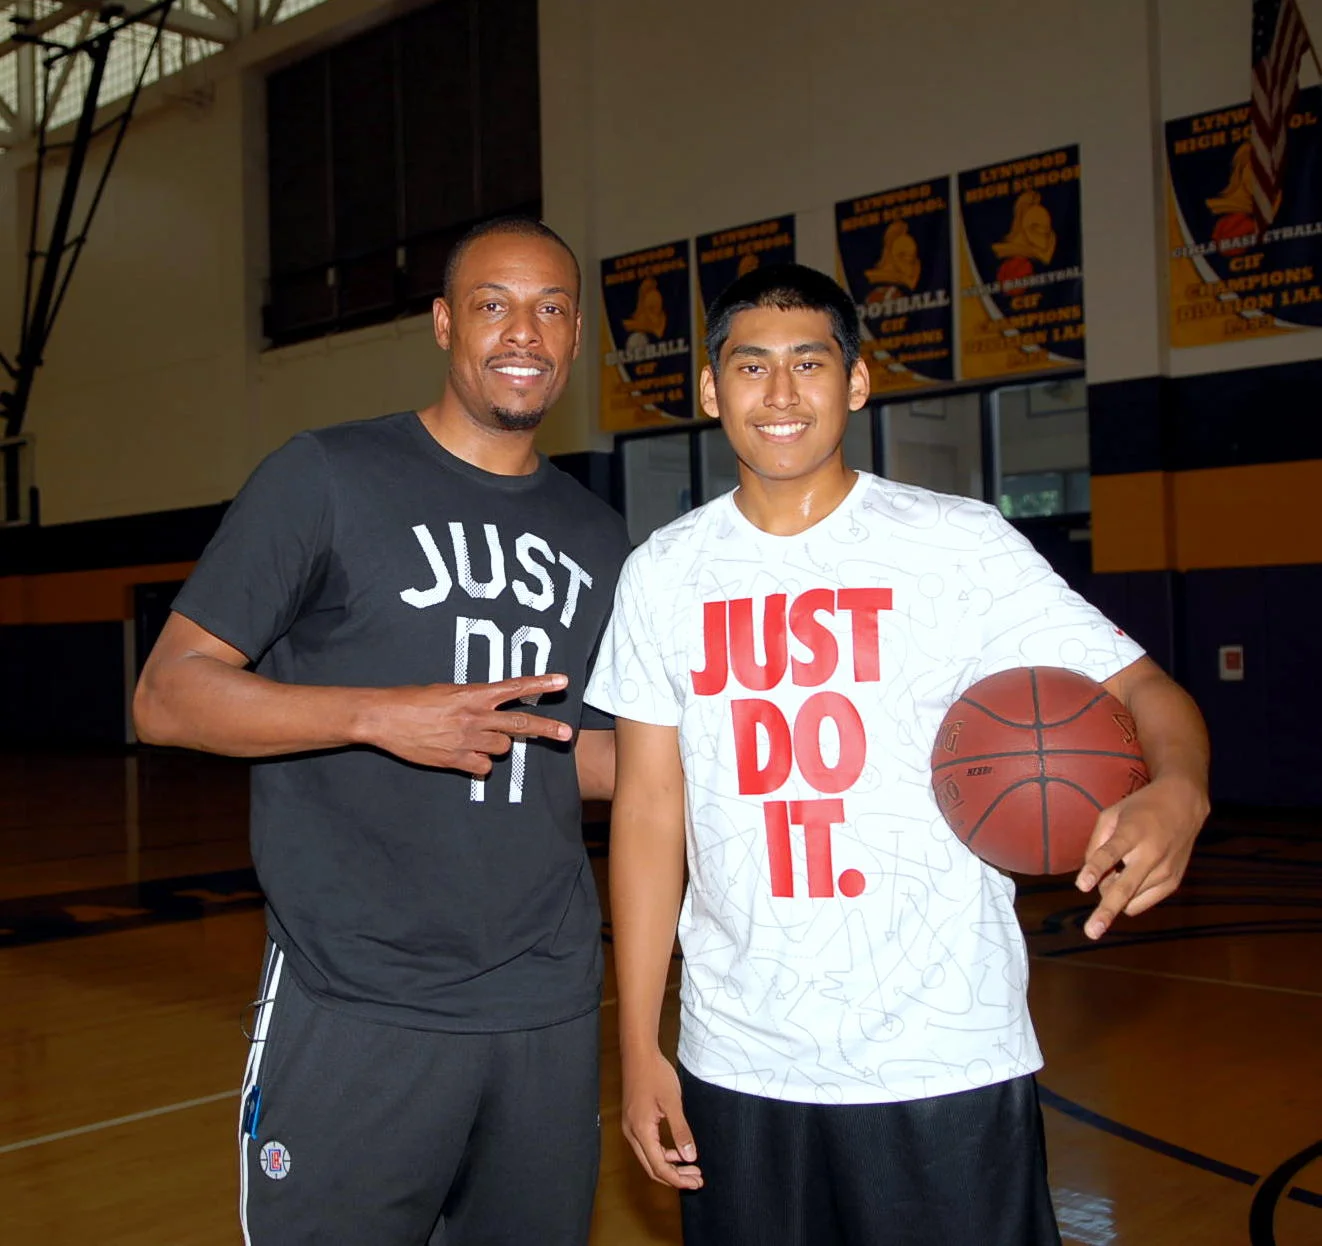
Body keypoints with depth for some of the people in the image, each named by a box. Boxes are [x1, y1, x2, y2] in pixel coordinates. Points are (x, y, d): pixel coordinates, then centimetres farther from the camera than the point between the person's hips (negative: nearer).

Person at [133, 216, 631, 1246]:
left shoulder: (597, 539, 12)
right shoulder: (327, 477, -4)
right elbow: (167, 696, -7)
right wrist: (380, 714, -20)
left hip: (550, 1006, 5)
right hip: (359, 1009, -5)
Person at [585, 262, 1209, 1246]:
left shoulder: (960, 544, -5)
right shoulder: (662, 574, 3)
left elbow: (1139, 687, -6)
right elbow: (650, 807, 5)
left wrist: (1178, 793, -30)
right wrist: (639, 1046, 3)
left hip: (945, 1065, -2)